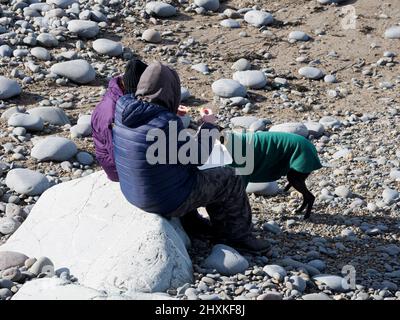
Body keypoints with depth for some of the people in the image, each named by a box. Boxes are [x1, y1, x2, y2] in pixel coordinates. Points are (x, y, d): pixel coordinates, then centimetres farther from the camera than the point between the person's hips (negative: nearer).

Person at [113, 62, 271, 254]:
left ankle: (191, 222, 39)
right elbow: (196, 158, -17)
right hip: (169, 200, -7)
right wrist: (208, 126, -2)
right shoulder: (167, 124, -31)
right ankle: (237, 236, 29)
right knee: (230, 180, 13)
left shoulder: (122, 109, -10)